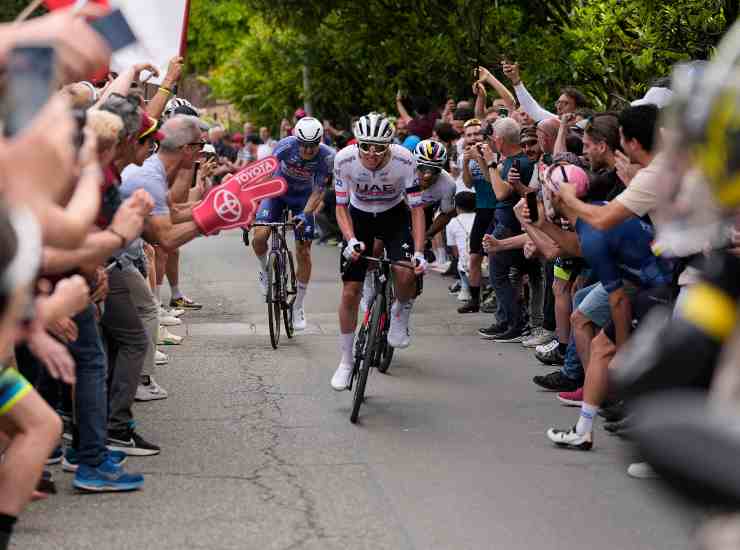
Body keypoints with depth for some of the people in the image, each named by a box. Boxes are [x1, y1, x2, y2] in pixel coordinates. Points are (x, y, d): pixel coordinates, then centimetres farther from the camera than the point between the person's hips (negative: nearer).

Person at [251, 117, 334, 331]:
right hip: (278, 190, 0)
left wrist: (305, 214, -36)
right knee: (259, 236, -23)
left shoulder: (326, 157, -27)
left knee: (304, 252, -4)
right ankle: (266, 270, 11)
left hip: (303, 196, 1)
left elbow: (318, 191, -21)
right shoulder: (285, 146, -31)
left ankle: (298, 307, 11)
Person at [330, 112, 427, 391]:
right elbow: (341, 206, -14)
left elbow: (416, 208, -21)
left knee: (405, 274, -28)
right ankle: (346, 361, 11)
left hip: (394, 215, -1)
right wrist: (351, 240, -31)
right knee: (350, 291, -5)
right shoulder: (344, 159, -26)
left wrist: (419, 253, -29)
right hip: (359, 216, 1)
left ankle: (400, 316, 7)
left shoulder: (405, 160, -29)